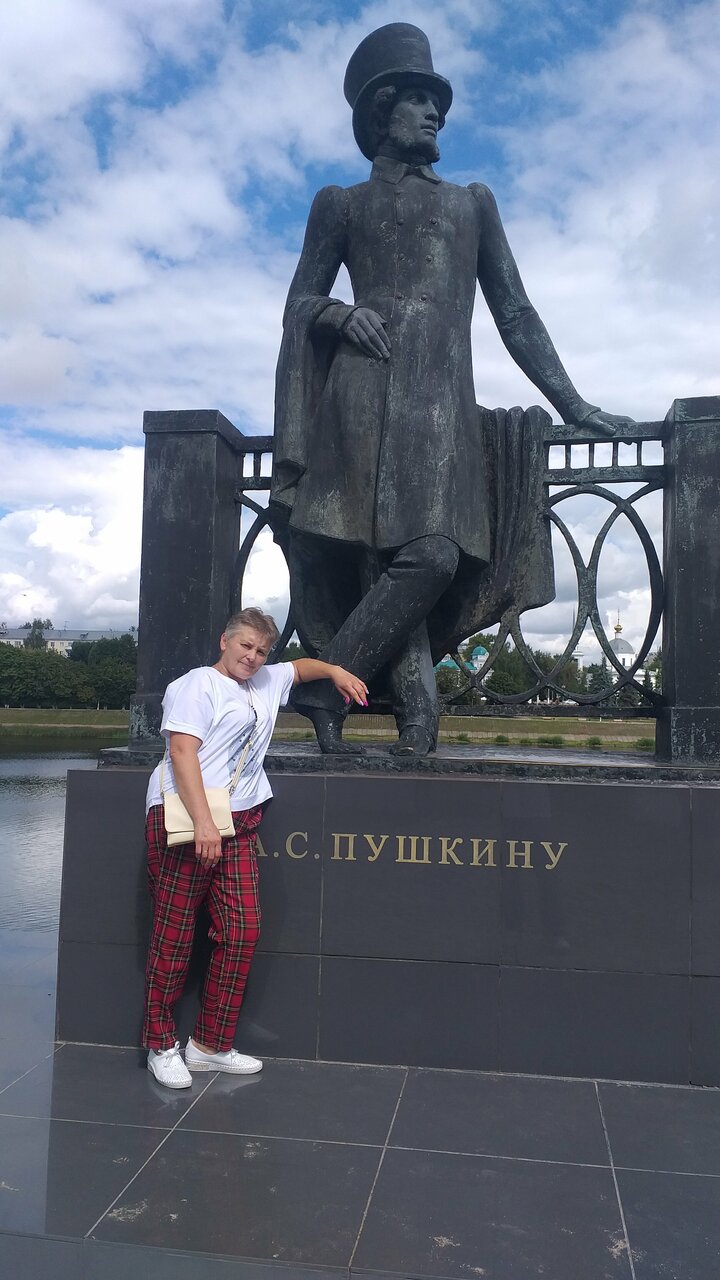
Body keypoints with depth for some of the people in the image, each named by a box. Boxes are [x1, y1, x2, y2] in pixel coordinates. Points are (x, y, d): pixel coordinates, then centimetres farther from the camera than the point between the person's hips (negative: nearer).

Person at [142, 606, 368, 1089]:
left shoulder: (266, 682, 21)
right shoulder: (198, 685, -3)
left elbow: (301, 666, 41)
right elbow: (182, 751, -15)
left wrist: (337, 672, 22)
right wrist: (203, 822, -24)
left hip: (237, 825, 7)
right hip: (184, 820, -7)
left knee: (242, 931, 1)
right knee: (174, 936, -1)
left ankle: (211, 1045, 14)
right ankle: (161, 1046, 14)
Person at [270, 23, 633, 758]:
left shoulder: (472, 202, 27)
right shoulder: (341, 204, 19)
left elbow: (515, 312, 21)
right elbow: (299, 306, 15)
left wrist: (571, 404, 14)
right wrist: (339, 313, -8)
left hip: (445, 403, 4)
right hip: (370, 395, -3)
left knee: (433, 557, -14)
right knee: (426, 554, -20)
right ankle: (417, 721, -11)